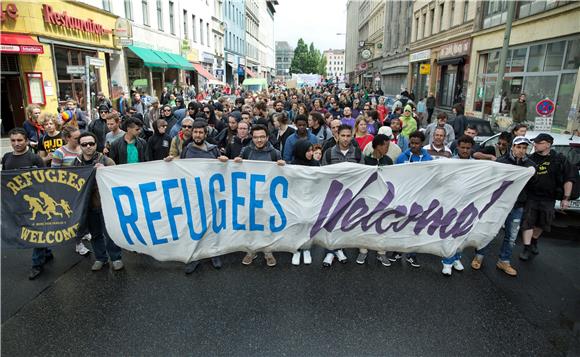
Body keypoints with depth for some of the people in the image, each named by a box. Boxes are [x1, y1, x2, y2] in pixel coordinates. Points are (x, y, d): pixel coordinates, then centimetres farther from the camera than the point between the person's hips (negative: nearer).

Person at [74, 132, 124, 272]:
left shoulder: (106, 161, -8)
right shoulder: (76, 163, 4)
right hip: (87, 204, 4)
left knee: (109, 232, 2)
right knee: (95, 233, 16)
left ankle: (116, 258, 17)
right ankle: (100, 258, 31)